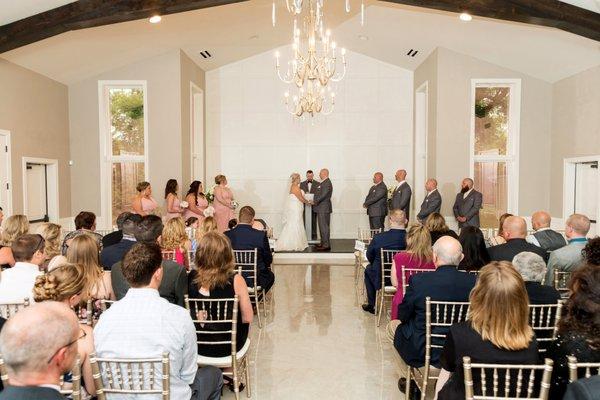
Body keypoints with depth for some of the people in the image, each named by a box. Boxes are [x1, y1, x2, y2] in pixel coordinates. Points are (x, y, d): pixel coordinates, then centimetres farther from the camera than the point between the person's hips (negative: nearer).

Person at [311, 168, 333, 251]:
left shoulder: (327, 183, -16)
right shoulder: (324, 182, 17)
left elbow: (323, 195, -21)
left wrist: (315, 201, -13)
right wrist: (315, 201, 8)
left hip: (324, 208, -10)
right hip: (321, 208, 10)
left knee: (324, 227, -7)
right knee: (322, 226, 15)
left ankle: (326, 245, -3)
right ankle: (323, 244, 22)